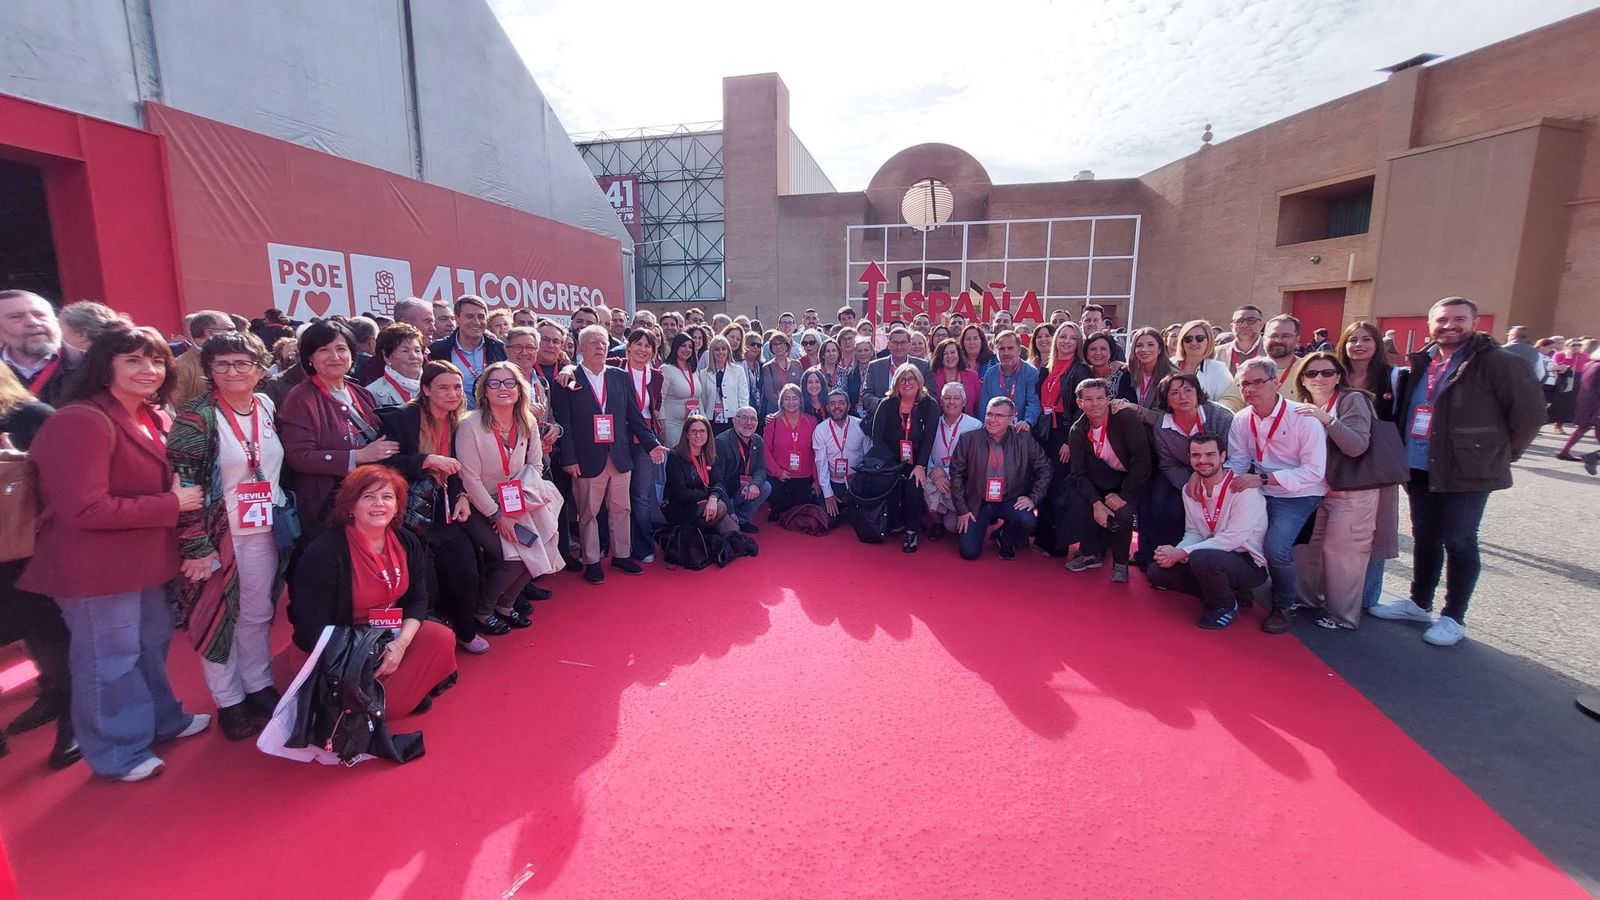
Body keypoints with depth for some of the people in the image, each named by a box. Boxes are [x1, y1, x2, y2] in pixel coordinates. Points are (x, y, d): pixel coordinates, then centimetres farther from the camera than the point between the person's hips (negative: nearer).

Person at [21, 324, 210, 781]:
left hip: (143, 558, 9)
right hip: (96, 566, -9)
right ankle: (117, 752, 27)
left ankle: (161, 719, 42)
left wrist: (181, 495, 1)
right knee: (110, 658, 8)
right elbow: (85, 509, -27)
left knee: (151, 643, 23)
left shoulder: (151, 417, 7)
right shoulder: (80, 421, -23)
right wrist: (172, 505, -20)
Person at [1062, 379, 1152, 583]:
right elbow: (1079, 473, -12)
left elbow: (1142, 461, -25)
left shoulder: (1127, 419, -22)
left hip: (1133, 479, -4)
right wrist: (1097, 502, -26)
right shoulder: (1078, 431, -10)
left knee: (1122, 511, -30)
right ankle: (1091, 553, 0)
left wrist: (1123, 495, -27)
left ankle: (1120, 562, -2)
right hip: (1106, 478, 4)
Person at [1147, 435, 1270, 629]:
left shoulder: (1244, 489, -20)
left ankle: (1227, 606, -5)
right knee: (1156, 572, -7)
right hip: (1212, 558, 7)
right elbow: (1193, 533, 4)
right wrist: (1175, 552, -19)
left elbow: (1233, 538, -25)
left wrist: (1182, 553, -25)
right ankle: (1228, 592, 7)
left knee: (1202, 559, -36)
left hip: (1250, 564, -7)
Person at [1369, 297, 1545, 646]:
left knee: (1459, 543, 2)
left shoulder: (1497, 363, -9)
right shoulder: (1421, 363, 9)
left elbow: (1530, 412, -6)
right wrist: (1401, 453, 12)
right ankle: (1419, 603, 29)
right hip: (1420, 469, 6)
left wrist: (1501, 453, -1)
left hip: (1467, 471, -5)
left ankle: (1454, 618, 14)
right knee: (1424, 538, 15)